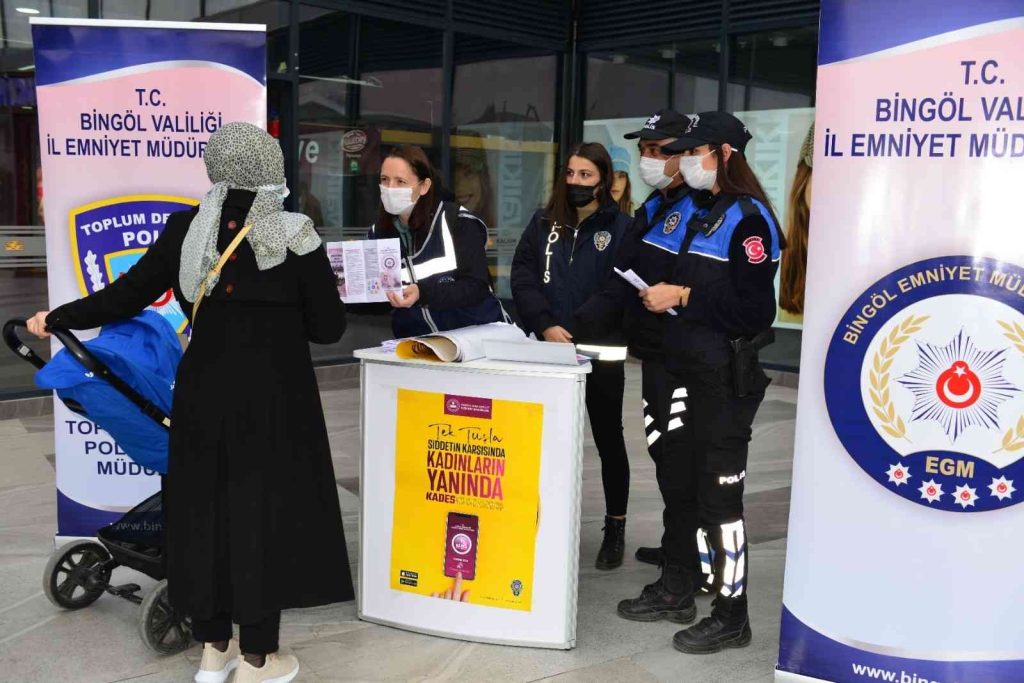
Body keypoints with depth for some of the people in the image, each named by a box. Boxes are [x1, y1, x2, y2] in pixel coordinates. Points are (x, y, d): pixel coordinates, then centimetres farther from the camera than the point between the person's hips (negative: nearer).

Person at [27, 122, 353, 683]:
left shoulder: (185, 229, -4)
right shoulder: (296, 236, -12)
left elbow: (126, 296, 3)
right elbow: (328, 328, -7)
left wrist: (56, 319, 18)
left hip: (203, 395, 4)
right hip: (275, 400, -3)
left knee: (204, 509, 15)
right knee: (265, 513, 8)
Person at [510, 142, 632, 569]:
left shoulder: (621, 226, -3)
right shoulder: (544, 222, 8)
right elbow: (522, 276, 0)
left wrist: (579, 330, -19)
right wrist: (545, 326, -14)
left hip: (602, 352, -3)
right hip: (548, 349, 3)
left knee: (608, 439, 9)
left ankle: (615, 529, 21)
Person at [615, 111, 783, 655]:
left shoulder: (748, 218, -12)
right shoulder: (696, 211, 15)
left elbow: (755, 308, -19)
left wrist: (684, 298, -19)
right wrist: (660, 295, 2)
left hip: (727, 375, -9)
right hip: (686, 366, 9)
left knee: (718, 492, -2)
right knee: (676, 481, 15)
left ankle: (731, 615, 11)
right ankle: (674, 590, 29)